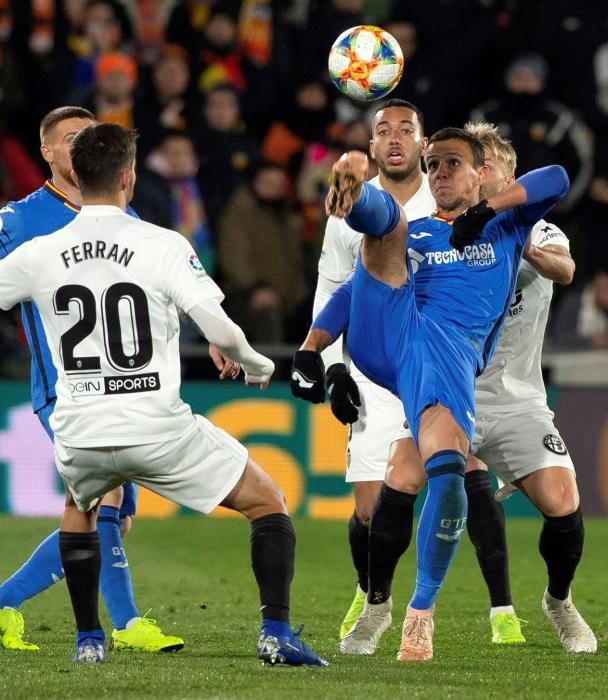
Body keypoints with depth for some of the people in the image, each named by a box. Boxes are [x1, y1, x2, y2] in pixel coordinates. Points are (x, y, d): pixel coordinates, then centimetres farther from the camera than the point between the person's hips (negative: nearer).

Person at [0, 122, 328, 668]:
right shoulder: (164, 245, -9)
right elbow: (220, 332, -14)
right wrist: (258, 364, 6)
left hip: (79, 433, 3)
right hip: (158, 429, -3)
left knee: (78, 510, 37)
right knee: (268, 502, 13)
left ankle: (88, 640, 29)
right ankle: (276, 633, -1)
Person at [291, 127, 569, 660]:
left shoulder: (505, 226, 27)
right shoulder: (409, 234, 32)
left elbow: (556, 179, 9)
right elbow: (353, 290, 21)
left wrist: (487, 209, -3)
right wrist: (310, 350, 5)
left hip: (453, 351, -2)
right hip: (384, 332, 2)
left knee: (448, 473, -24)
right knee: (383, 213, -17)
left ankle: (422, 611, -8)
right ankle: (353, 194, -57)